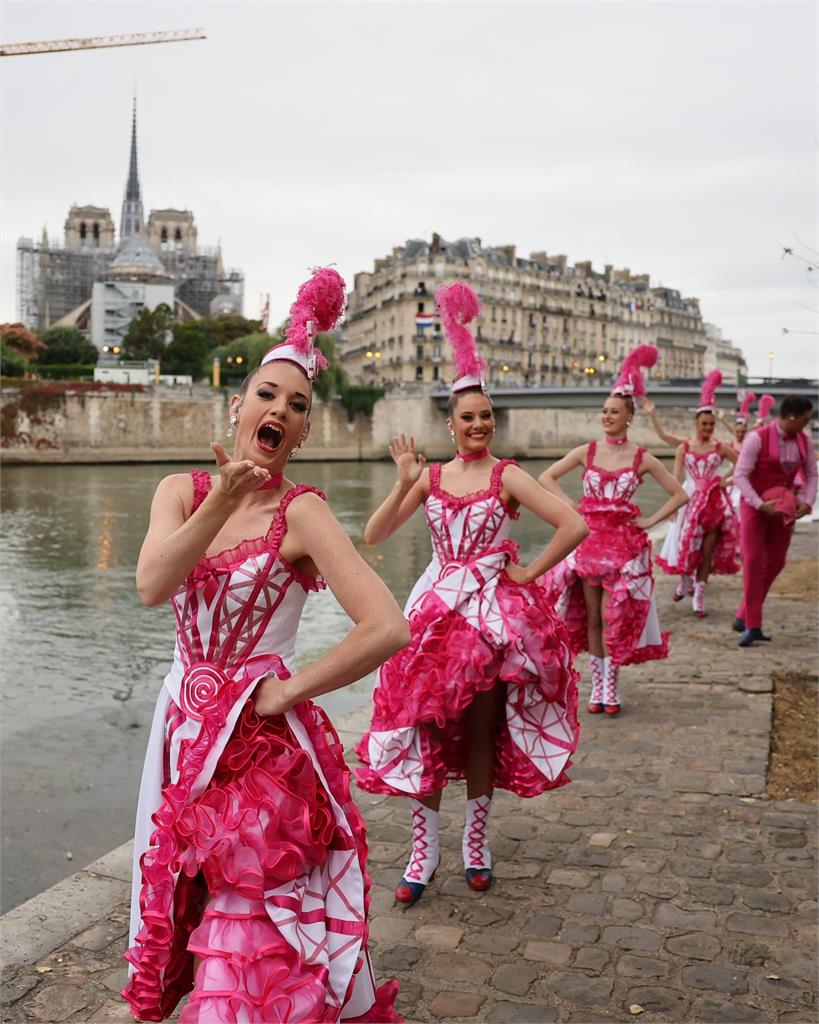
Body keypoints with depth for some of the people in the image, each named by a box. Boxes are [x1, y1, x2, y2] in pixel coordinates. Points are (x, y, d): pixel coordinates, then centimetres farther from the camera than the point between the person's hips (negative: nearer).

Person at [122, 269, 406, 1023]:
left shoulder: (301, 513, -13)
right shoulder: (182, 490, 1)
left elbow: (388, 629, -23)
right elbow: (153, 586, -18)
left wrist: (288, 691, -16)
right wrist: (224, 501, -28)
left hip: (264, 739, -5)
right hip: (186, 727, 5)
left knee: (258, 936, 2)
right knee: (196, 908, 21)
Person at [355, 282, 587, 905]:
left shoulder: (507, 476, -4)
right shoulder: (430, 477, 5)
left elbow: (574, 526, -13)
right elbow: (374, 536, -1)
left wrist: (528, 574, -9)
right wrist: (405, 485, -12)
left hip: (496, 612, -2)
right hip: (438, 609, 2)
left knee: (482, 730, 7)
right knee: (426, 729, 0)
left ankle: (476, 843, 25)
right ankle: (424, 850, 13)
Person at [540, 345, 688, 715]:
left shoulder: (642, 458, -2)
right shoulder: (587, 451, 2)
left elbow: (679, 494, 2)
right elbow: (547, 477, 7)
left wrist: (650, 521, -4)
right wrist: (570, 505, -1)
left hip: (624, 543, -2)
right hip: (589, 539, 2)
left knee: (613, 618, -2)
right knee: (591, 618, 6)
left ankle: (611, 688, 10)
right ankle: (597, 686, 17)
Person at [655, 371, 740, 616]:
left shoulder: (721, 448, 2)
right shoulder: (684, 447, 2)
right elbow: (675, 479, -3)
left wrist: (728, 480, -6)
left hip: (714, 502, 0)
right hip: (690, 500, 0)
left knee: (707, 550, -1)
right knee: (685, 544, 5)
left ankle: (699, 597, 5)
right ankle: (684, 581, 32)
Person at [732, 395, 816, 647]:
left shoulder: (804, 441, 0)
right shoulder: (757, 438, -18)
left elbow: (811, 475, 7)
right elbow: (740, 475, -19)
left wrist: (807, 502, -11)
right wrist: (761, 505, -27)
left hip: (784, 507, 6)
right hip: (754, 505, -6)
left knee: (776, 561, 7)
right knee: (753, 560, -9)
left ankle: (743, 616, 19)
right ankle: (752, 626, -2)